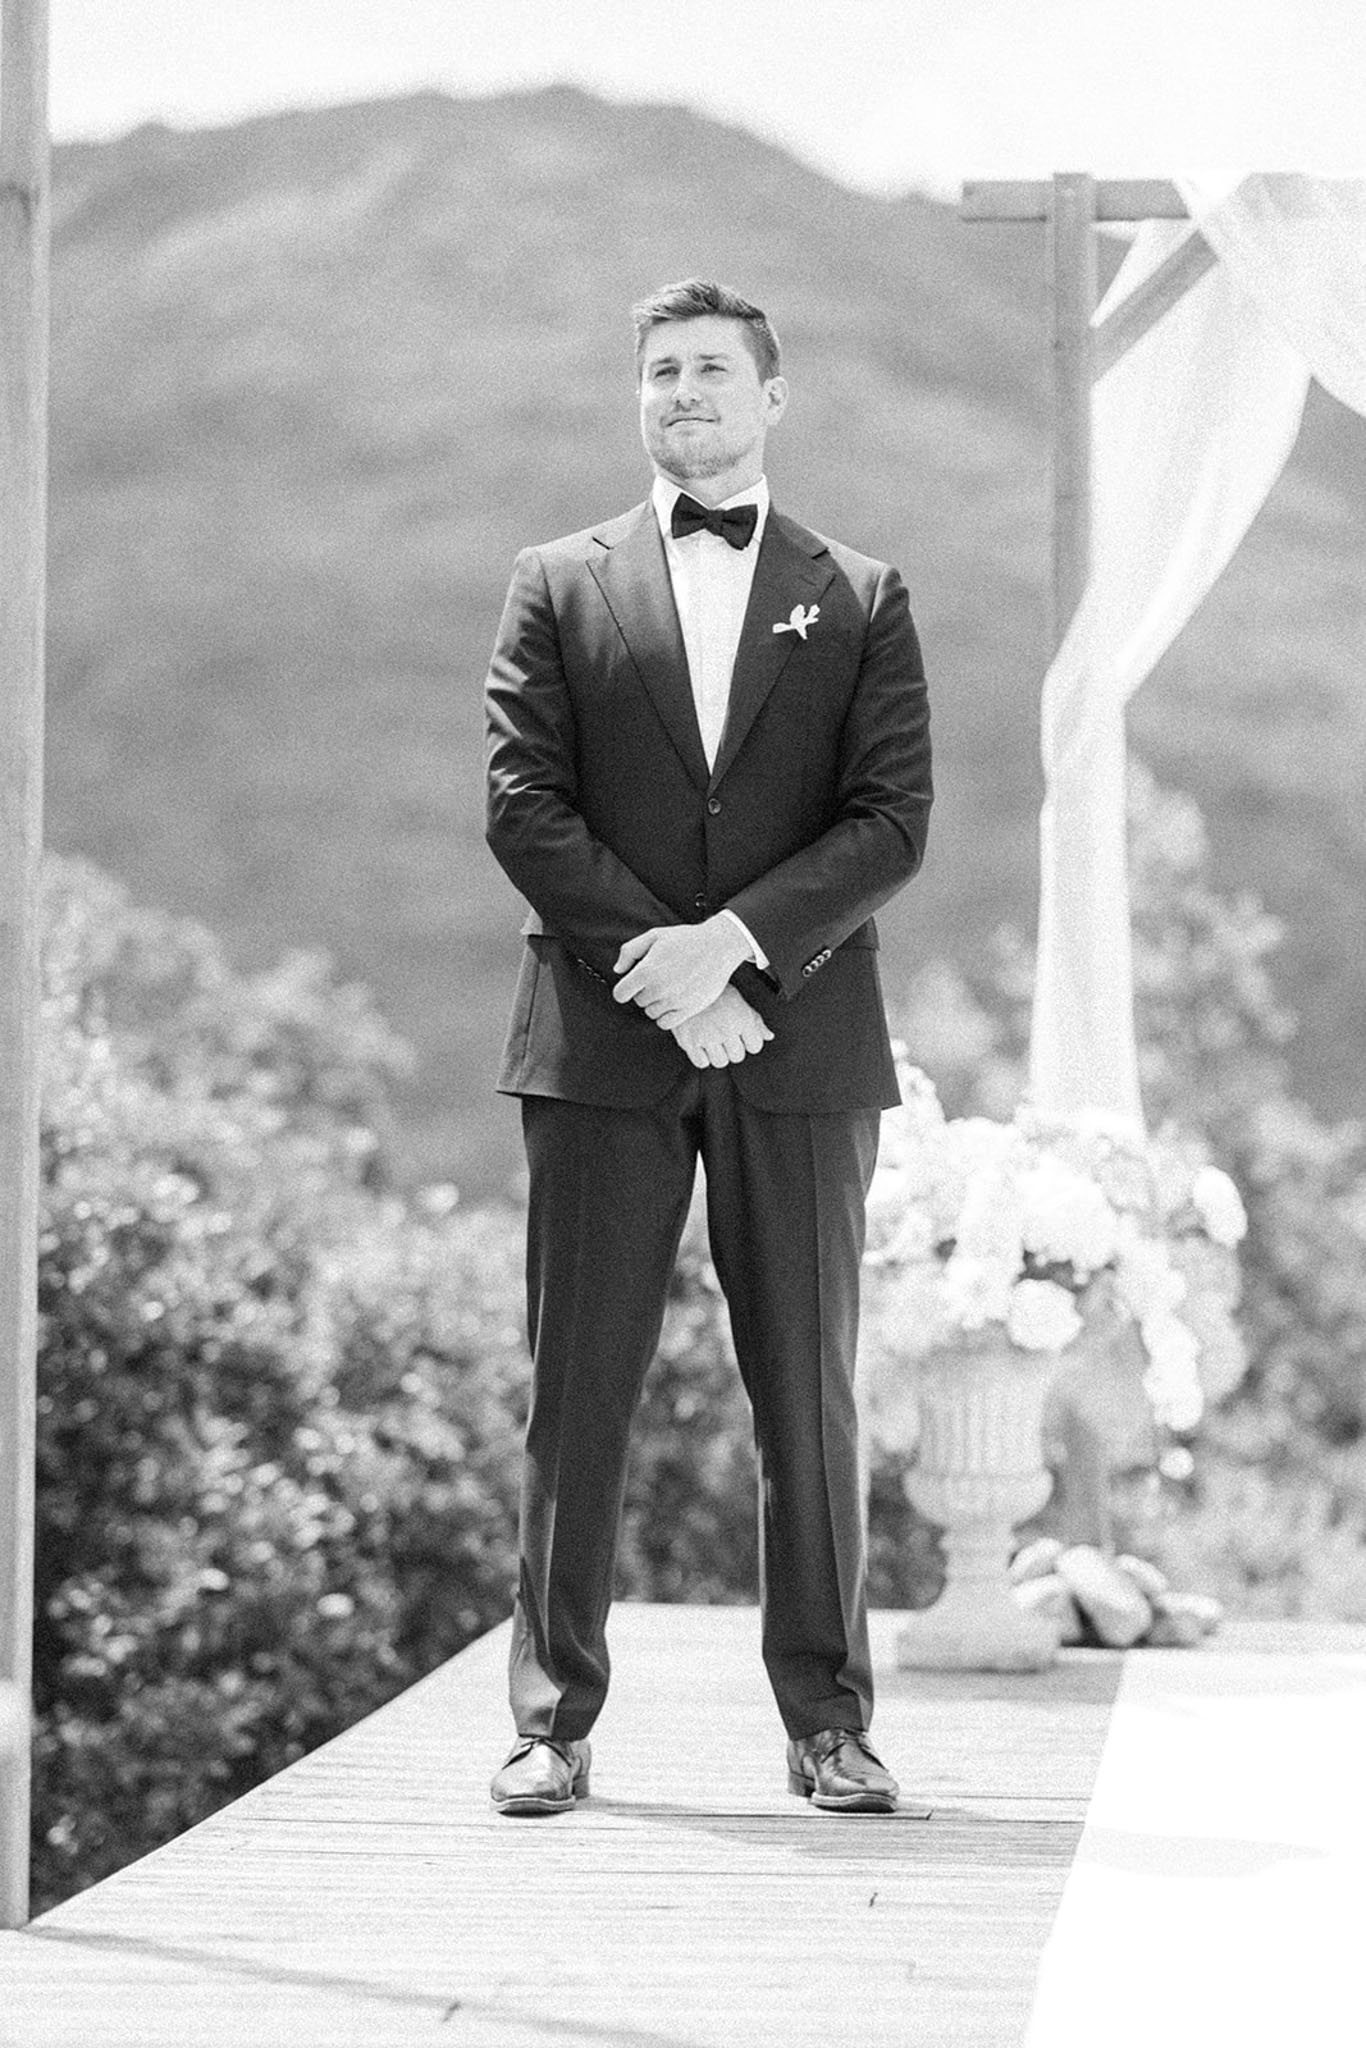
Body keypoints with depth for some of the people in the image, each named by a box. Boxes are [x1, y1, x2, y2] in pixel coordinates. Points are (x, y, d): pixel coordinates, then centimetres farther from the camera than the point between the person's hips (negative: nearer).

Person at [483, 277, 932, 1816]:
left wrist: (731, 938, -13)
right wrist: (657, 968, -11)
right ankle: (552, 1718, 5)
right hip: (601, 1046, 0)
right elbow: (522, 808, 1)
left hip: (798, 1045, 0)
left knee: (808, 1396, 2)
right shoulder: (559, 588, 10)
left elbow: (893, 822, 0)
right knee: (577, 1393, 0)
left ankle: (828, 1722, 9)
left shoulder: (860, 599, 10)